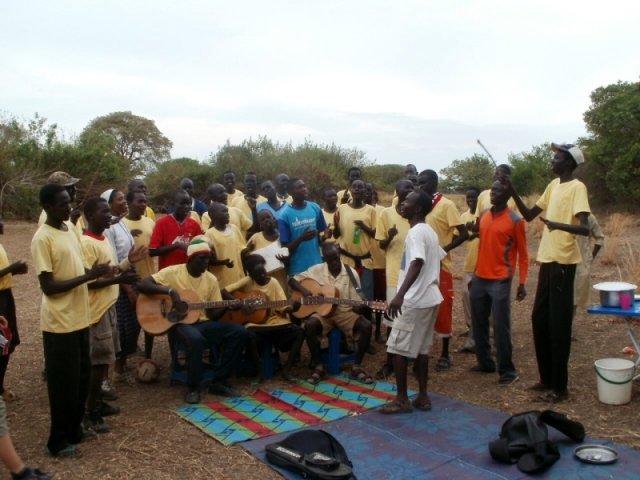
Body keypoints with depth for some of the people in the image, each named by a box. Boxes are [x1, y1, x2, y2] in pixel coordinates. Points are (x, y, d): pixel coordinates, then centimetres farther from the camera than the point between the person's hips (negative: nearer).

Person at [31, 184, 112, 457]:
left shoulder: (68, 231, 9)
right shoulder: (42, 239, -17)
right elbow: (48, 286, -20)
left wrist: (94, 275, 1)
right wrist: (88, 276, -23)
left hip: (79, 318, 8)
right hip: (59, 323, -8)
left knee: (81, 377, 17)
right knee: (64, 382, 4)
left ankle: (74, 429, 34)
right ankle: (58, 440, 20)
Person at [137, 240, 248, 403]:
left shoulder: (211, 279, 8)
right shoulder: (173, 272, -5)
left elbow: (213, 314, 8)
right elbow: (142, 285, -14)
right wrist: (170, 290, -23)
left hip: (203, 322, 5)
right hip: (179, 322, -5)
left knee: (240, 332, -15)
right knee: (195, 338, -40)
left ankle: (219, 381, -5)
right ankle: (193, 387, -17)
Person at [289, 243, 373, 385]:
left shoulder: (351, 273, -2)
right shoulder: (317, 270, -2)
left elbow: (357, 302, -2)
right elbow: (292, 280, 3)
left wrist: (361, 307, -25)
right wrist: (303, 290, -16)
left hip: (345, 312, 1)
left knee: (366, 326, -26)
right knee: (310, 325, -33)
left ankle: (357, 367, -8)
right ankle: (318, 367, -14)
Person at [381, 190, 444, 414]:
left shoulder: (415, 232, -16)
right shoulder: (429, 231, 13)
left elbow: (416, 263, -30)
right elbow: (438, 258, 24)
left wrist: (400, 295, -41)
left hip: (414, 300, -9)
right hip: (430, 298, 9)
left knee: (398, 348, -1)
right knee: (421, 349, 15)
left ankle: (402, 399, 6)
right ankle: (423, 396, 21)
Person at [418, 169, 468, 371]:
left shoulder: (446, 205, -9)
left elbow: (463, 234, -12)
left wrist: (444, 250, -20)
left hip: (440, 265, -6)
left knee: (443, 309, 3)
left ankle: (445, 354, 14)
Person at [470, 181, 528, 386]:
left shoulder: (515, 221, -6)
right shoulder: (483, 215, 10)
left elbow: (523, 254, -3)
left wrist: (522, 283, -8)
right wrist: (475, 272, 14)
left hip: (500, 280, -6)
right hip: (479, 278, 6)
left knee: (501, 327, -3)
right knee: (479, 324, 11)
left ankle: (508, 370, 7)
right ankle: (485, 362, 25)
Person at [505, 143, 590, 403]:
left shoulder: (577, 187, -11)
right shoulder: (553, 185, 14)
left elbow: (585, 228, -20)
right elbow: (529, 215, 18)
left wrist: (559, 225, -39)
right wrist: (512, 191, 7)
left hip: (563, 262, -9)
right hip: (547, 260, 9)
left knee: (558, 324, -3)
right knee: (539, 320, 13)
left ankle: (559, 387, 7)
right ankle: (547, 379, 26)